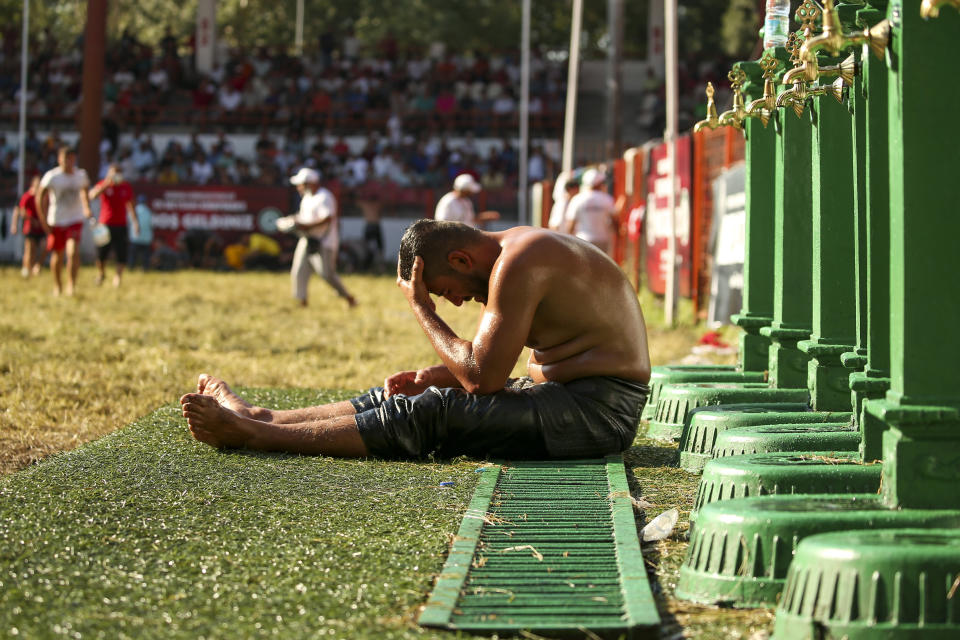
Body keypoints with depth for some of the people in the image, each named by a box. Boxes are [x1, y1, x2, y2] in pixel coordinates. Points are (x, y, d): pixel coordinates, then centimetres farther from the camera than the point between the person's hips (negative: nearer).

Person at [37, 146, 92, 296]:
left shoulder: (81, 175, -1)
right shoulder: (52, 176, -11)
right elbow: (40, 197, -3)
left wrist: (86, 209, 9)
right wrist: (43, 221, -5)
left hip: (75, 220, 1)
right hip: (56, 221, -1)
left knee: (73, 251, -18)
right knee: (57, 255, 9)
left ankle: (71, 285, -14)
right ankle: (57, 286, 28)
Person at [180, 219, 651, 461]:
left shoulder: (519, 262, -20)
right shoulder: (511, 249, 12)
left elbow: (482, 376, -21)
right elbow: (491, 364, 19)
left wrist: (421, 307, -12)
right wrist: (430, 377, 3)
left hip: (598, 409, -10)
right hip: (560, 392, 10)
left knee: (431, 413, -17)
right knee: (407, 395, 6)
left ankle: (250, 433, -15)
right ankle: (259, 416, 8)